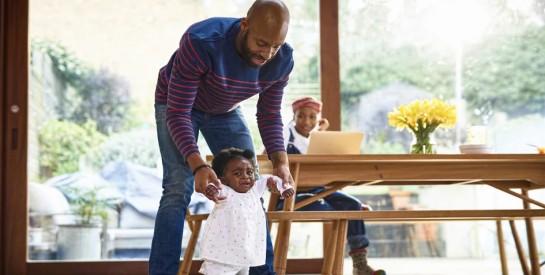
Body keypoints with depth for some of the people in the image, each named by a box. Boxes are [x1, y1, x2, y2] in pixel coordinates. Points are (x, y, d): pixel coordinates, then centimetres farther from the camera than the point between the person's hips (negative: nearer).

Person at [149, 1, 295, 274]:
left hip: (226, 110, 4)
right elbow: (178, 113, -35)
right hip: (177, 104, -4)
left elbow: (269, 115, -11)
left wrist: (280, 161, -28)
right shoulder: (201, 43, -39)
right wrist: (198, 165, -48)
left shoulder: (282, 60, -24)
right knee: (179, 189, -18)